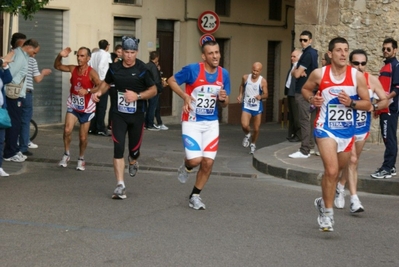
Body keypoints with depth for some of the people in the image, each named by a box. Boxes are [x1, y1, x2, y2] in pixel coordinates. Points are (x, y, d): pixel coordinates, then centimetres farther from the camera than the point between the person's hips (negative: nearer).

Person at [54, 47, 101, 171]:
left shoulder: (91, 72, -19)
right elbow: (57, 66, 10)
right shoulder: (73, 69, -4)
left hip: (86, 109, -3)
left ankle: (81, 159, 27)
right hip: (73, 106, 3)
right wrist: (60, 56, -9)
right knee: (67, 130, -16)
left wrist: (88, 91, -42)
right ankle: (66, 154, 5)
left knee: (83, 137, 5)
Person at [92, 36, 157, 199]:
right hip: (118, 114, 1)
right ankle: (120, 186, -8)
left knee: (134, 149, 9)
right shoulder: (115, 68, 0)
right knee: (118, 148, -11)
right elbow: (106, 82, 18)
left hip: (137, 115, -1)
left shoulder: (142, 69, -8)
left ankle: (133, 161, 49)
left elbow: (153, 90, -3)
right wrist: (99, 92, -2)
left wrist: (137, 96, -19)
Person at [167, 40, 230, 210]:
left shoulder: (224, 74, -1)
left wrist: (222, 99, -15)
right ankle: (186, 167, 24)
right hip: (192, 122, -4)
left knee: (208, 162, 1)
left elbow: (224, 104, 9)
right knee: (195, 160, -15)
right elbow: (171, 81, -1)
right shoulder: (192, 69, -15)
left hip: (211, 123, 4)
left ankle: (195, 196, 20)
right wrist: (185, 96, -15)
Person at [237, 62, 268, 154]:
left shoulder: (263, 81, -13)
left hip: (257, 107, 0)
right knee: (244, 125, -20)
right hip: (246, 106, 0)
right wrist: (240, 95, 4)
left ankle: (253, 144, 33)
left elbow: (266, 94, -7)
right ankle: (247, 135, 15)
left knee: (256, 129, 7)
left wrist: (261, 96, -28)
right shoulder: (245, 77, -6)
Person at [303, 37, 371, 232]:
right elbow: (305, 89, 12)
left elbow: (367, 104, -1)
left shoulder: (357, 76, -6)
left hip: (347, 130, 3)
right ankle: (327, 213, -4)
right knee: (331, 171, -17)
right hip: (325, 128, -3)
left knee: (335, 172, 18)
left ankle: (323, 201, 43)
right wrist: (312, 99, -9)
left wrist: (351, 103, -20)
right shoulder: (319, 74, -7)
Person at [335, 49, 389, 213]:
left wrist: (375, 106, -19)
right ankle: (354, 200, -15)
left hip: (363, 127, 4)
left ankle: (340, 187, 41)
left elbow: (385, 100, -1)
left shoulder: (372, 80, -6)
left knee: (352, 161, 17)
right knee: (352, 160, -15)